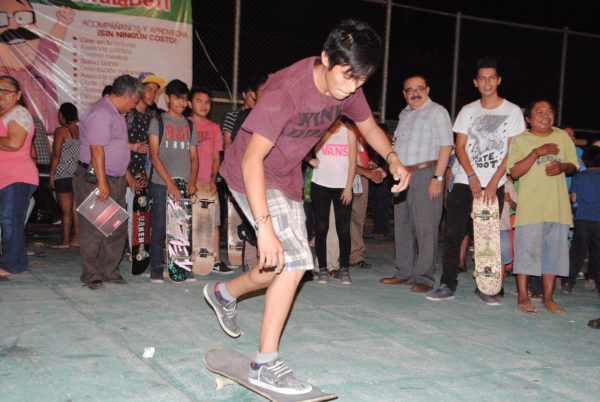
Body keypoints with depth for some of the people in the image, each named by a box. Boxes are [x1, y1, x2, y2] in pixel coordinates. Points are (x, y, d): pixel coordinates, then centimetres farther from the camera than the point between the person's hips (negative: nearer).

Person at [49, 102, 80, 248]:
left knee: (66, 210, -2)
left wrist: (51, 174, -7)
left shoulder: (61, 131, -8)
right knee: (76, 209, 10)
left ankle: (65, 241, 2)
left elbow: (56, 155, -12)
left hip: (64, 175, -6)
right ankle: (76, 239, 13)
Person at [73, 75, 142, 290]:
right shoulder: (100, 113, -14)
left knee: (117, 228, 10)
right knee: (93, 230, -3)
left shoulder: (117, 114, 18)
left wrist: (128, 176, 28)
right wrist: (102, 183, -24)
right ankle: (91, 276, 5)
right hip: (95, 180, -10)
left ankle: (110, 272, 19)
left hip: (115, 180, 10)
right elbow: (96, 149, -21)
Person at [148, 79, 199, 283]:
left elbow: (194, 156, 14)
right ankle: (156, 267, 7)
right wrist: (170, 182, -14)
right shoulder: (158, 121, 4)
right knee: (159, 226, -4)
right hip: (161, 184, -3)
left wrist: (192, 181, -4)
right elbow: (154, 156, -4)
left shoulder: (189, 125, 16)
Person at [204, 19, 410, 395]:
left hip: (287, 177, 8)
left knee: (283, 267, 13)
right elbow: (252, 159, -35)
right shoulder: (286, 90, -32)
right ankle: (266, 363, -7)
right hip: (251, 174, -8)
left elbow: (370, 128, 10)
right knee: (295, 259, -18)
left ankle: (224, 293, 40)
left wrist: (393, 159, -10)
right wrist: (265, 228, -42)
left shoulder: (347, 88, -9)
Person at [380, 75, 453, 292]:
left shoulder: (436, 112, -3)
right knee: (402, 226, 10)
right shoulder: (404, 114, 20)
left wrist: (437, 177, -18)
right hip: (403, 176, 8)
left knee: (425, 227, -6)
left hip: (425, 174, -8)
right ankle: (405, 273, 19)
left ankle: (424, 278, -1)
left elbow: (446, 146, -11)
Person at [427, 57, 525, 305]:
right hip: (465, 182, 2)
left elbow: (512, 152, -1)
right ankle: (447, 285, 3)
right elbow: (460, 147, 5)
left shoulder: (512, 111, 5)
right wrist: (472, 177, -9)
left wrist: (493, 183, -10)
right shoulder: (468, 111, 11)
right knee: (453, 233, -4)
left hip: (495, 185, -1)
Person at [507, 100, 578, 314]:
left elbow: (574, 166, 18)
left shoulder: (563, 137, 12)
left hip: (558, 206, 4)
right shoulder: (521, 140, 0)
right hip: (530, 206, -4)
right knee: (527, 250, -5)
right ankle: (523, 297, 5)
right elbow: (514, 172, -10)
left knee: (554, 251, 6)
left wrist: (562, 167, -5)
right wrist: (537, 153, -19)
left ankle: (548, 298, 16)